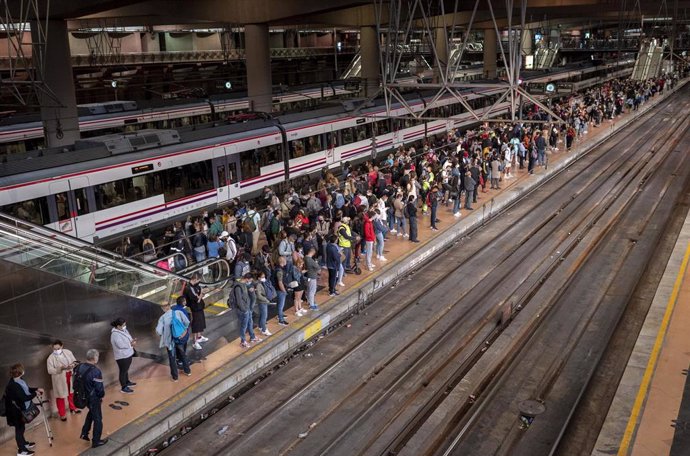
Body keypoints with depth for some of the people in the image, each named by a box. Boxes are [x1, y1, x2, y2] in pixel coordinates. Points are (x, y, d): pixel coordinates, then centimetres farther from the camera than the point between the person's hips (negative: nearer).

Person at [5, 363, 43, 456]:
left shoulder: (18, 381, -1)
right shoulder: (13, 386, -31)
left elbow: (27, 389, 15)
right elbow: (24, 397, -29)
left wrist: (37, 389, 3)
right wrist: (35, 394, -17)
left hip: (19, 409, 9)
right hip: (15, 411, -9)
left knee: (21, 427, 25)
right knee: (19, 428, 4)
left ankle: (23, 444, 43)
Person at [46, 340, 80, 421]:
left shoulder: (68, 352, -4)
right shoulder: (51, 358, -14)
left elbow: (75, 361, 2)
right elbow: (50, 370, -19)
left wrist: (73, 365, -21)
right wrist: (60, 368, -31)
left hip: (70, 377, 4)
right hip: (60, 379, -4)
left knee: (71, 393, 22)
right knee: (60, 396, 4)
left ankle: (72, 408, 45)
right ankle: (62, 414, 18)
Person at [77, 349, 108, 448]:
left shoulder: (79, 367, -8)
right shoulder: (96, 371, -30)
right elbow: (99, 388, -24)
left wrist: (84, 391, 15)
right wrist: (102, 395, -3)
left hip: (83, 396, 7)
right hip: (93, 398, -7)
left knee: (91, 412, 32)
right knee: (97, 419, 12)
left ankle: (84, 433, 38)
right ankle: (96, 441, 24)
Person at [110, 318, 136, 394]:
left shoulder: (123, 330, 1)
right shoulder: (115, 334, -27)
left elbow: (128, 337, 13)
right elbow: (121, 345, -31)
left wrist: (132, 341, -8)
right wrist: (131, 344, -20)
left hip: (128, 353, 9)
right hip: (122, 356, -9)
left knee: (126, 369, 26)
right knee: (123, 371, 4)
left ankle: (127, 382, 44)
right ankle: (123, 388, 16)